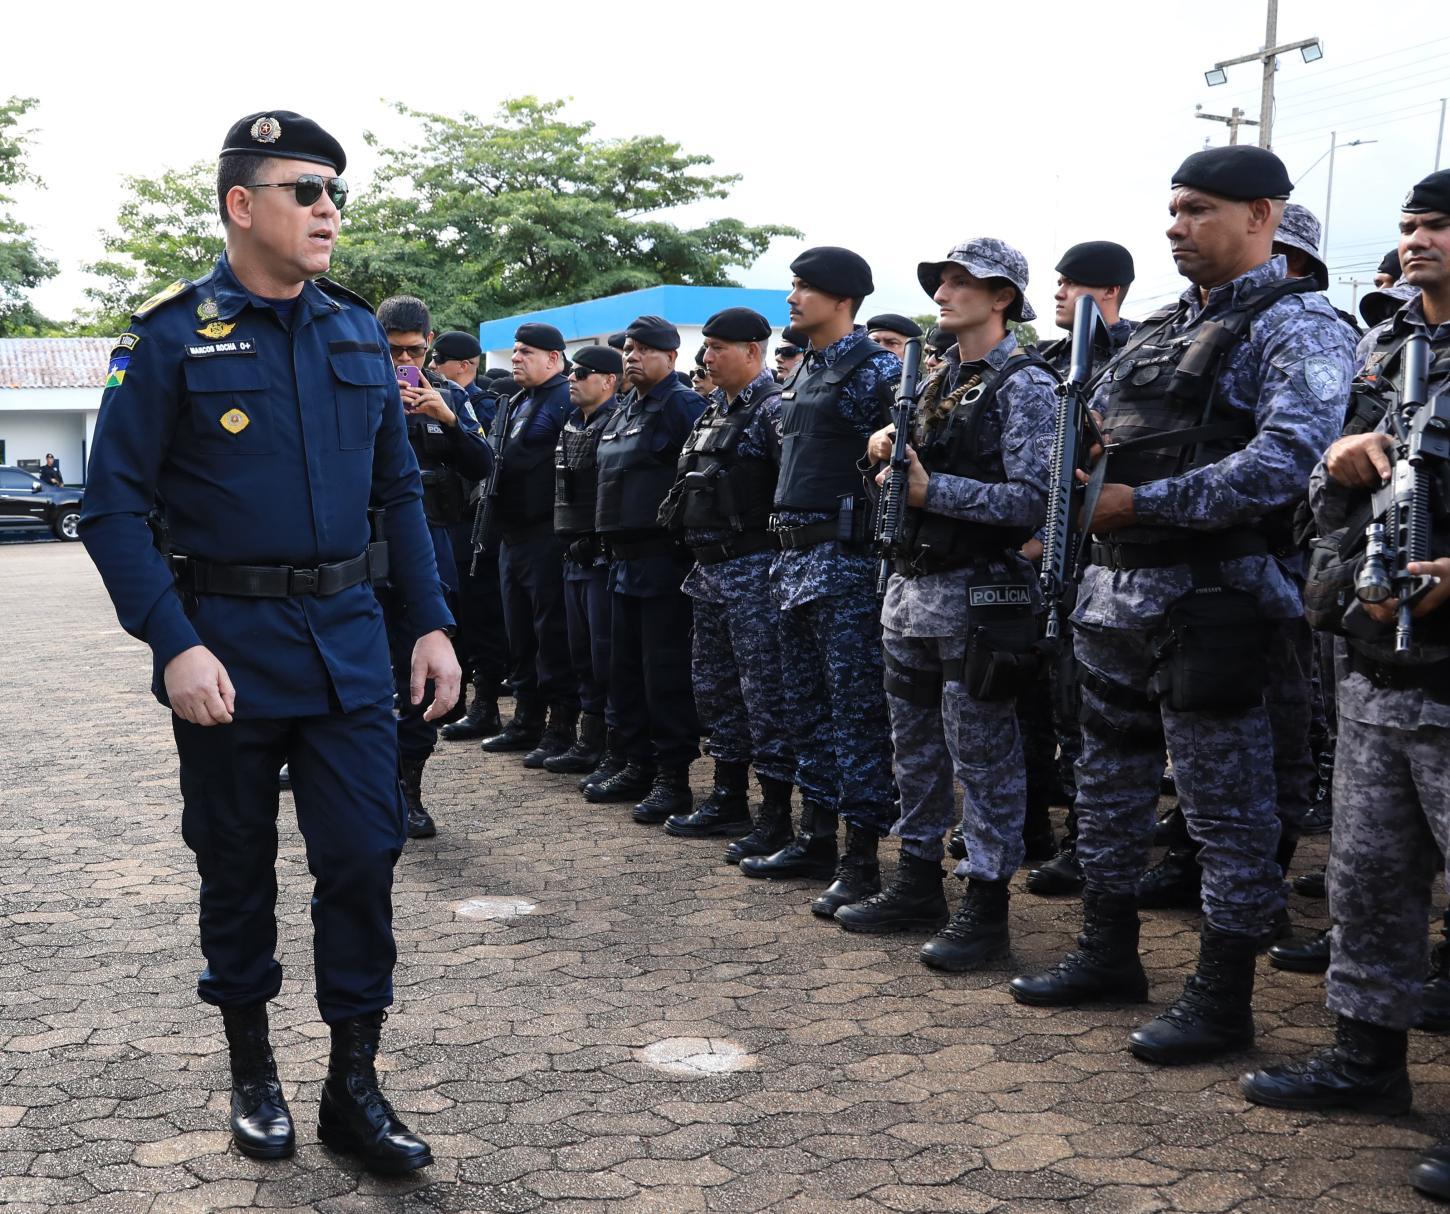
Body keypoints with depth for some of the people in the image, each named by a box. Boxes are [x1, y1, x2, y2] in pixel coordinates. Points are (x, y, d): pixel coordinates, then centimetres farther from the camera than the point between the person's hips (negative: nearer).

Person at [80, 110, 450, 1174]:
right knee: (238, 866, 11)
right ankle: (252, 1068, 30)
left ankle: (354, 1087, 15)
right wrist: (173, 644, -18)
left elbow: (400, 489, 12)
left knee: (364, 856, 1)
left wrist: (432, 624, 5)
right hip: (228, 649, -3)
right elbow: (114, 505, -9)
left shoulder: (358, 332, 7)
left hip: (350, 640, 3)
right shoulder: (172, 336, -6)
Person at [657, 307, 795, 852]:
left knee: (763, 689, -6)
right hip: (709, 567, 10)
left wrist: (783, 559, -22)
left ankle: (776, 816, 1)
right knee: (714, 685, 15)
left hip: (753, 567, -10)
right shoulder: (713, 412, 17)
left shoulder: (774, 409, -12)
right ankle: (729, 798, 26)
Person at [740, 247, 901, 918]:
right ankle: (815, 839, 24)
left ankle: (861, 860, 1)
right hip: (795, 555, 10)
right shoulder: (801, 372, 18)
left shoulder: (876, 371, -9)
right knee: (805, 704, 14)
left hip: (845, 559, -10)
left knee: (855, 707, -5)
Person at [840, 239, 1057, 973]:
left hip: (979, 596, -8)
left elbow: (1033, 499, -17)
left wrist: (932, 491, -20)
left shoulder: (1025, 384, -8)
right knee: (915, 746, 15)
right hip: (913, 588, 8)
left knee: (983, 756, -1)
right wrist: (888, 447, 2)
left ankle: (986, 908, 8)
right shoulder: (938, 383, 16)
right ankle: (917, 886, 27)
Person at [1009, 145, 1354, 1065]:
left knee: (1226, 805, 2)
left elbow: (1289, 459, -24)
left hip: (1211, 602, -9)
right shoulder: (1163, 327, 16)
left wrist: (1144, 502, -21)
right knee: (1110, 782, 17)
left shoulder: (1296, 326, -9)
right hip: (1116, 594, 9)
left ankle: (1223, 1002, 14)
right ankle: (1108, 956, 33)